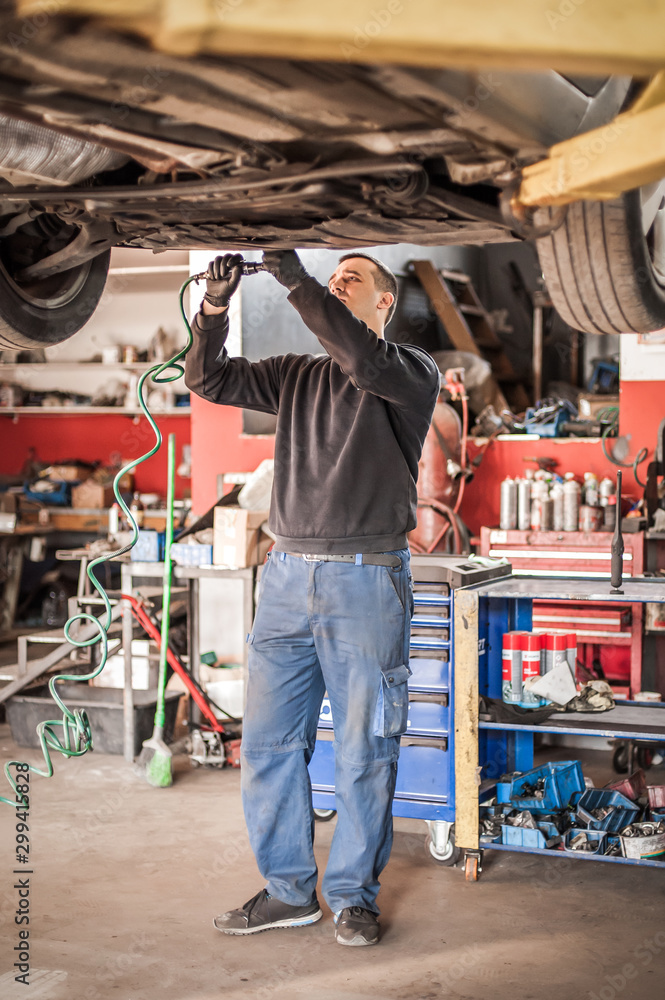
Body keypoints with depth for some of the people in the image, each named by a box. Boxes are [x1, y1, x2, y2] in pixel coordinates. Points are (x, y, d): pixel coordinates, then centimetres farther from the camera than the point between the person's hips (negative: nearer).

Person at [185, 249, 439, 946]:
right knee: (268, 741, 5)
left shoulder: (414, 372, 3)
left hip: (367, 582, -4)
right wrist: (216, 305, -3)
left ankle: (353, 895, 17)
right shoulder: (297, 375, 17)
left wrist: (296, 280, -20)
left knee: (364, 752, 2)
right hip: (287, 575, 4)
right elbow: (208, 380, 12)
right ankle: (288, 889, 18)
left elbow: (366, 362, -18)